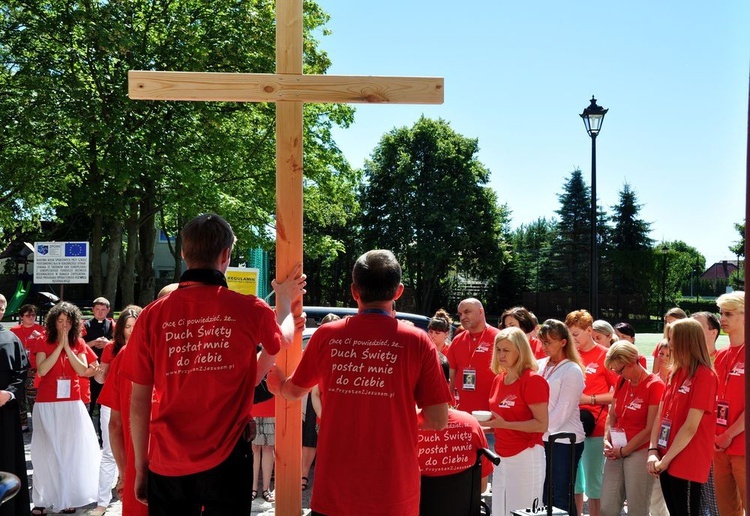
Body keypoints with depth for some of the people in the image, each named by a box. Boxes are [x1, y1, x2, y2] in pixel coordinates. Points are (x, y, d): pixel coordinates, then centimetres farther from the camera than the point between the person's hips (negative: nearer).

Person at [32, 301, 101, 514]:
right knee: (46, 451, 0)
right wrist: (59, 346, -16)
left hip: (72, 404, 2)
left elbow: (83, 370, -7)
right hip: (47, 404, -2)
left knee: (71, 450, 3)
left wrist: (67, 347, -12)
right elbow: (41, 370, -14)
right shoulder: (44, 344, 0)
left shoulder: (78, 343, 5)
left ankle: (68, 497, 13)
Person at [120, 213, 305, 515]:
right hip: (226, 458, -1)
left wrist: (140, 466, 10)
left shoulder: (152, 315, -5)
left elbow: (139, 402, -1)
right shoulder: (249, 309, -8)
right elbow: (284, 339, 15)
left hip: (167, 463, 1)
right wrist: (285, 300, 33)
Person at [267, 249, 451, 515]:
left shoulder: (326, 335, -4)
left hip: (334, 486, 1)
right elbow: (438, 420, -8)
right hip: (394, 492, -1)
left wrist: (278, 385, 34)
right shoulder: (417, 342, -9)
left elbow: (294, 391, 13)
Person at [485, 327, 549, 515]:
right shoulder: (498, 379, 9)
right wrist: (488, 422, 2)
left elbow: (542, 424, -17)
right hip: (502, 455, 8)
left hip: (526, 456, -8)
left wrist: (504, 424, -23)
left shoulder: (533, 380, -14)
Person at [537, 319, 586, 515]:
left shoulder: (572, 371, -9)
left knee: (560, 498, 1)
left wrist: (542, 431, -11)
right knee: (544, 495, 11)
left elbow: (562, 411, -14)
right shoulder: (540, 365, 10)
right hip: (543, 439, 6)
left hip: (564, 441, -6)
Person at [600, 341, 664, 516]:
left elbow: (650, 429, -13)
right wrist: (607, 440, -1)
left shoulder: (655, 385, -11)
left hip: (639, 452, -6)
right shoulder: (621, 382, 10)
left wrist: (623, 451, -9)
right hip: (616, 452, 6)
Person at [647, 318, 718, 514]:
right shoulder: (675, 373, 11)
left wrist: (666, 459, -14)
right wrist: (653, 450, -3)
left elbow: (691, 426, -17)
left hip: (687, 464, -7)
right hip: (666, 462, 7)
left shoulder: (704, 375, -13)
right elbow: (660, 414, 8)